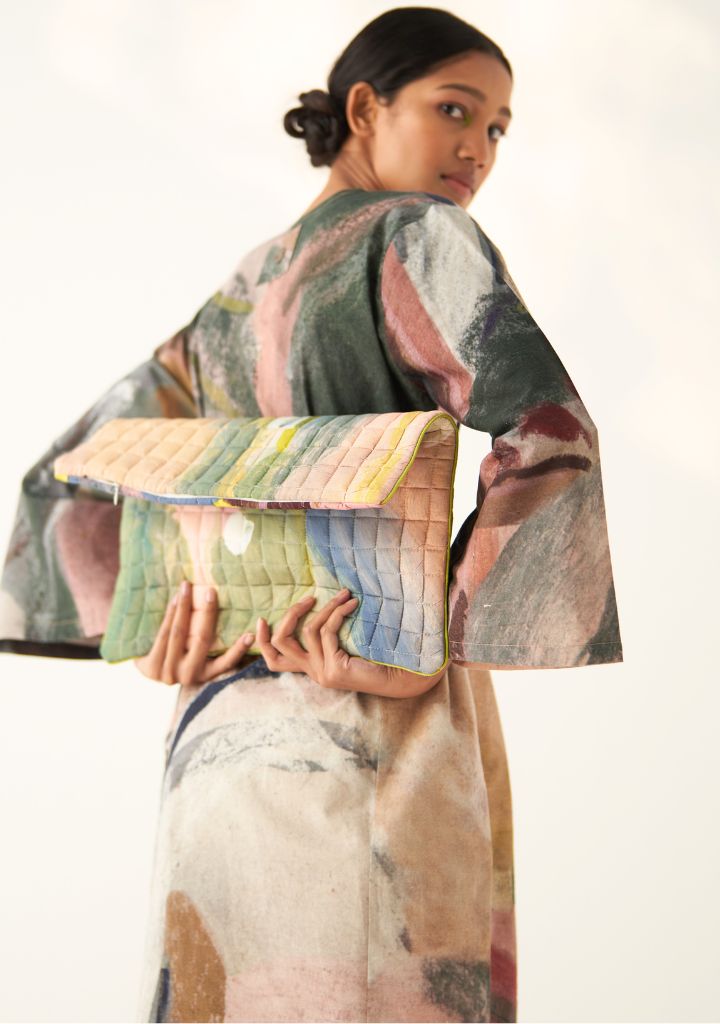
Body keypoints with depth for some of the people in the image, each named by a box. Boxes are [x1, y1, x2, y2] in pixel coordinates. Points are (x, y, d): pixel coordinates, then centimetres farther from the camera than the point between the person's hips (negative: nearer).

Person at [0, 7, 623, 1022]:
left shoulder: (236, 297, 21)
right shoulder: (420, 235, -1)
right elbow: (546, 439, -18)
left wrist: (162, 641, 2)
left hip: (226, 732, 7)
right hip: (372, 742, -7)